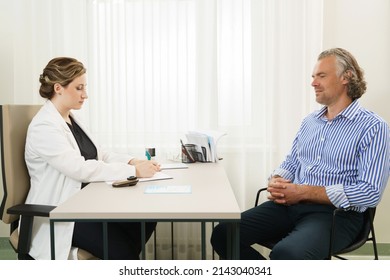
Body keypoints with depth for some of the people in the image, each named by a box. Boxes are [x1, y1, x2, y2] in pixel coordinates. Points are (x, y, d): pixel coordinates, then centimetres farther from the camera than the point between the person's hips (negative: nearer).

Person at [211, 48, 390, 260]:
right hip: (290, 205, 6)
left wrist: (304, 192, -16)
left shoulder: (373, 128, -5)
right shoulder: (309, 122, 17)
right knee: (223, 234, -12)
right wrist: (275, 181, -3)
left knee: (286, 254, -36)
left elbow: (370, 192, -15)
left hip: (336, 213, -6)